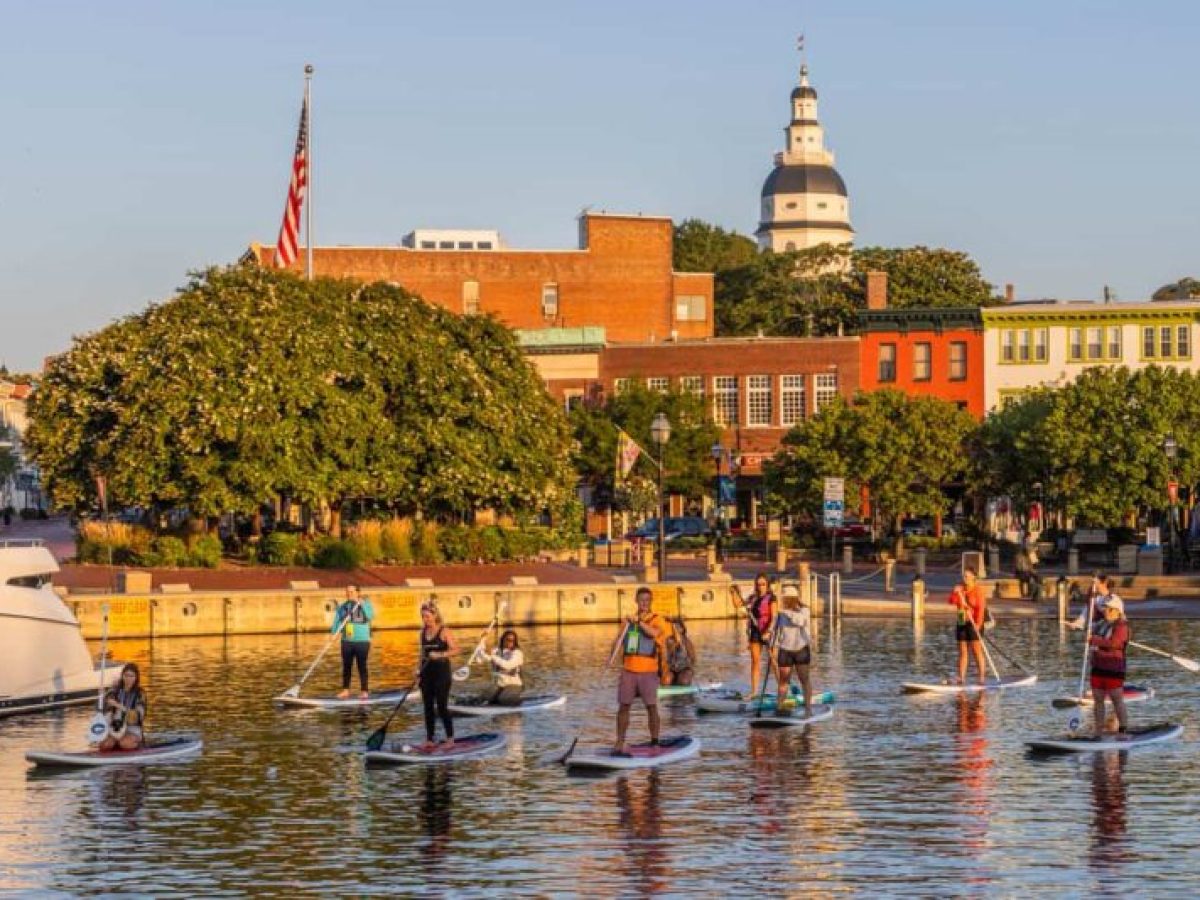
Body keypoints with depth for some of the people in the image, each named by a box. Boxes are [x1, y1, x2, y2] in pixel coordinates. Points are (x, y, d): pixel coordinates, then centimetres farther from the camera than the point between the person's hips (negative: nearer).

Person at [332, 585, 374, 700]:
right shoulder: (343, 607, 8)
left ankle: (364, 691, 5)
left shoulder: (365, 603, -2)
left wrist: (362, 604, -26)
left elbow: (370, 615, -17)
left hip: (362, 641, -4)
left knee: (362, 666, -1)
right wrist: (333, 632, -12)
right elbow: (337, 620, 4)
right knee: (346, 666, 7)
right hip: (347, 641, 4)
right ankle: (345, 690, 16)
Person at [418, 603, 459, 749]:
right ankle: (430, 739, 13)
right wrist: (419, 670, 8)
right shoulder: (423, 632, 8)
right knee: (428, 707, 7)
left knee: (442, 707, -4)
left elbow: (455, 649, -14)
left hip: (442, 672, -6)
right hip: (427, 672, 6)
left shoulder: (444, 631, -9)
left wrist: (440, 655, -28)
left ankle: (450, 738, 7)